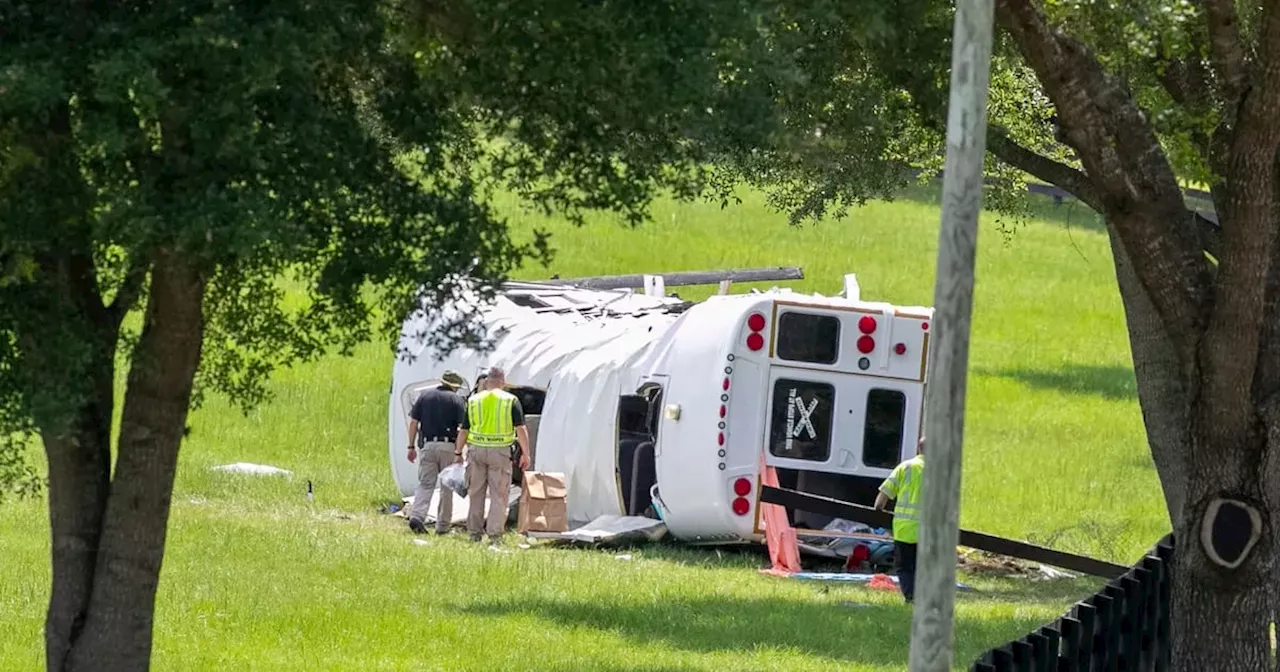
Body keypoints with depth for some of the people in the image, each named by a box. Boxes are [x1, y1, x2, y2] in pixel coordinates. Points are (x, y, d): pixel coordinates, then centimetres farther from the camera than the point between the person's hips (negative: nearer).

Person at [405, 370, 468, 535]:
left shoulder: (425, 396, 8)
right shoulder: (457, 400, 0)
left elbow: (413, 423, 7)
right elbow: (463, 427, -7)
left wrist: (411, 446, 11)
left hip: (427, 445, 2)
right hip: (447, 446, -2)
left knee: (425, 484, 3)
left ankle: (417, 516, -18)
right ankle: (442, 525, 9)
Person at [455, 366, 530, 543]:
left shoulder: (473, 401, 6)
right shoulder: (511, 401, 0)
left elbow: (463, 431, 8)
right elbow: (521, 429, -6)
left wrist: (458, 453, 16)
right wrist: (525, 454, 0)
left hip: (476, 449, 2)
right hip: (500, 451, -2)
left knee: (476, 493, 12)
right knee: (499, 495, 2)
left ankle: (475, 532, 14)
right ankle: (494, 534, -4)